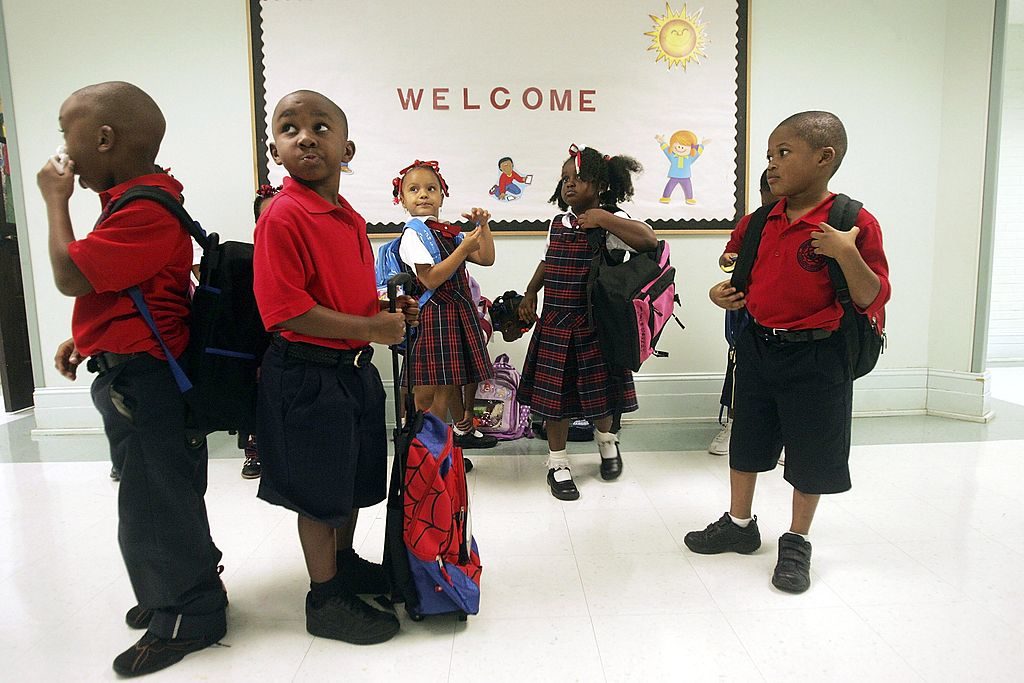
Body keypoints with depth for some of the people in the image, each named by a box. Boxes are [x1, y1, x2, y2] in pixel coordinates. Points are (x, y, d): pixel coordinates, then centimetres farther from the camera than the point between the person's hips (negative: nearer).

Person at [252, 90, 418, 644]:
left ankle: (345, 563, 46)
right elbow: (286, 310, -25)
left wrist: (390, 311, 1)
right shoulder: (282, 217, -19)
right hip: (307, 377, -8)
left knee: (354, 480, 23)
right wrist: (370, 328, -21)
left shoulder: (352, 219, 8)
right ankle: (326, 600, 28)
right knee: (319, 492, 8)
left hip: (354, 369, 8)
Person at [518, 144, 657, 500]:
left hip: (594, 323, -4)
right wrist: (530, 293, 22)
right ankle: (557, 464, 22)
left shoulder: (611, 222, -9)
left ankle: (606, 440, 43)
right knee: (554, 392, 6)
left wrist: (603, 218, -25)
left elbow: (649, 239, -27)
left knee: (599, 388, 11)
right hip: (554, 322, 4)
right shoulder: (557, 223, 9)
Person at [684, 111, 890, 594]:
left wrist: (846, 254, -27)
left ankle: (797, 543, 29)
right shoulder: (758, 222, 1)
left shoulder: (855, 224, -12)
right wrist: (722, 291, -3)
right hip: (757, 347, 5)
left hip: (815, 357, -5)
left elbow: (873, 300, -13)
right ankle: (739, 525, 35)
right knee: (746, 441, 16)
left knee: (811, 454, 9)